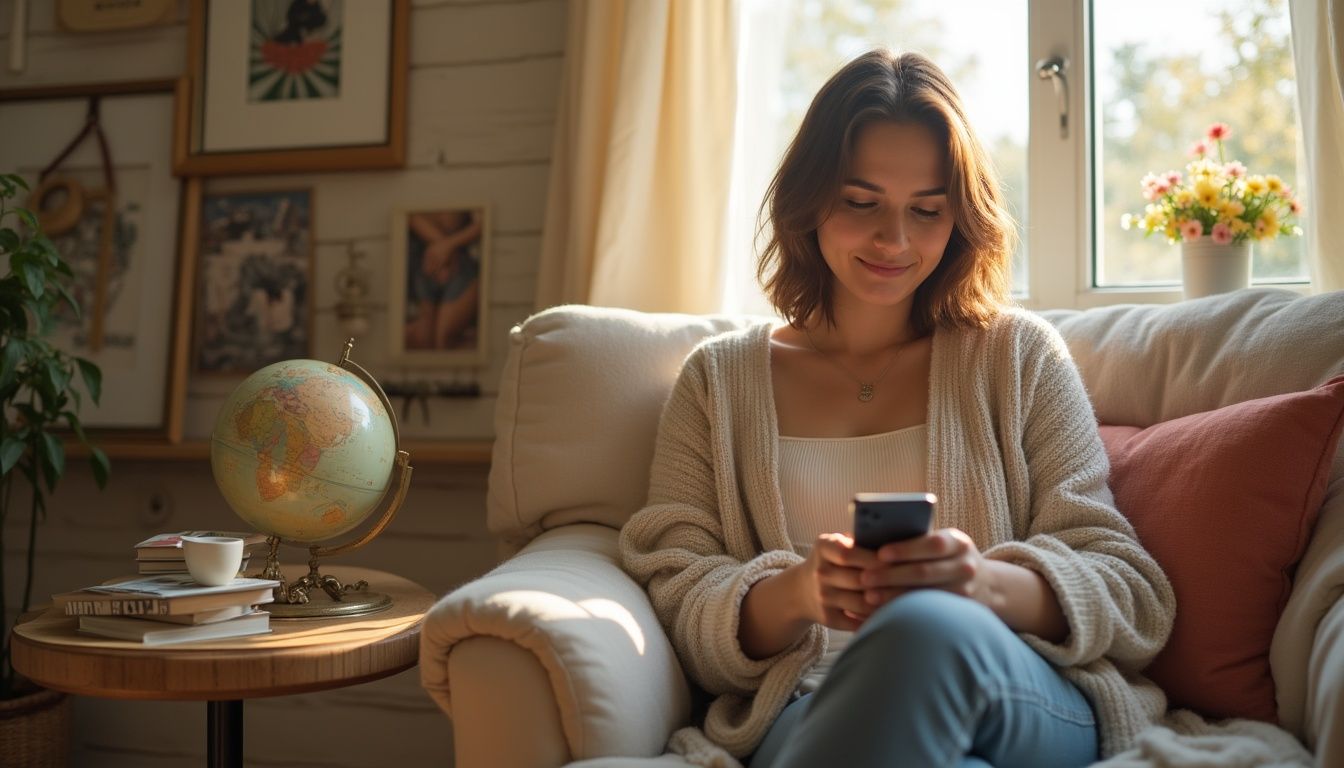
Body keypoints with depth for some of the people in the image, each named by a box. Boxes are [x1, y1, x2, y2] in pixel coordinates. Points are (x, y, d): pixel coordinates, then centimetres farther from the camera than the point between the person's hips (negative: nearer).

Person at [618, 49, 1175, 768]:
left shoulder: (1019, 355, 11)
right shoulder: (718, 379, 13)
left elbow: (1128, 592, 5)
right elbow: (678, 612, 3)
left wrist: (985, 581, -18)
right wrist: (796, 593, -20)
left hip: (1033, 705, 1)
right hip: (804, 708, 0)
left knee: (927, 628, -37)